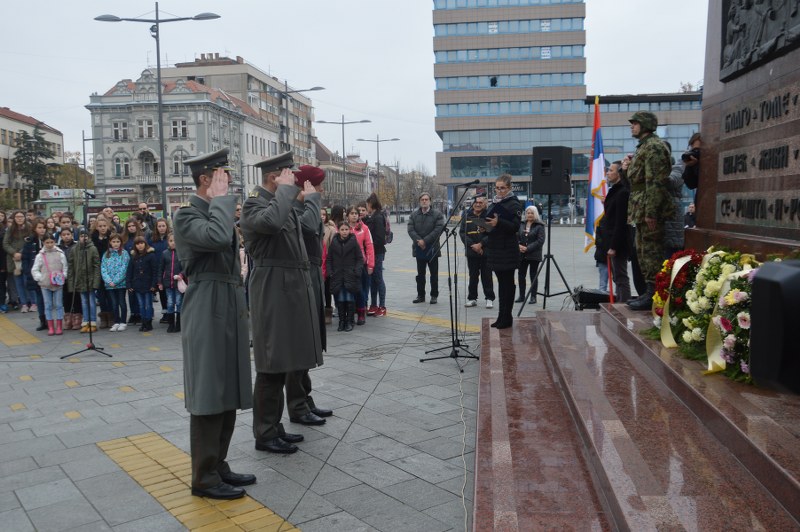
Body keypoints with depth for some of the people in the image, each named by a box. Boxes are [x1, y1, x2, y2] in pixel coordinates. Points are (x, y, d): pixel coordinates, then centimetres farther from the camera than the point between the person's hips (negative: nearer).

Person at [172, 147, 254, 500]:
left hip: (229, 312, 9)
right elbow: (217, 238, -32)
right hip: (207, 315, -9)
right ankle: (204, 479, 11)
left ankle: (218, 466, 26)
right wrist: (220, 199, -18)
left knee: (227, 395, 13)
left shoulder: (219, 212, 17)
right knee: (208, 398, -1)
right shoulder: (187, 215, -11)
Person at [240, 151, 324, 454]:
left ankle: (274, 426, 26)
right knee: (271, 365, -3)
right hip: (273, 290, -9)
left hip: (291, 288, 9)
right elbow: (271, 221, -35)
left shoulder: (282, 202, 14)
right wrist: (286, 189, -22)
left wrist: (310, 194, 28)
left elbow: (309, 224, 26)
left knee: (283, 362, 15)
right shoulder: (254, 205, -13)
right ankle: (265, 435, 9)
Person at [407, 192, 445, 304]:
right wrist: (418, 240, -16)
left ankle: (434, 296, 13)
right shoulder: (414, 215, 8)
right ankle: (420, 295, 19)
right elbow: (410, 229, -1)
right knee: (420, 274, 11)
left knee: (434, 274, 4)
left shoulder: (437, 214, -3)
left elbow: (438, 229, -13)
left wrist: (425, 241, -17)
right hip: (419, 249, 3)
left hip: (432, 249, -3)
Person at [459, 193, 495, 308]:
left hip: (486, 251, -2)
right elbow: (462, 232, 1)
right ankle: (472, 298, 19)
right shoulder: (467, 215, 5)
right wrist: (472, 245, -9)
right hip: (471, 252, 2)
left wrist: (481, 244, -14)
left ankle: (490, 299, 12)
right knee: (473, 276, 10)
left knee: (487, 276, 3)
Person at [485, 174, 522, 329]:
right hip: (495, 247, 8)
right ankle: (502, 316, 19)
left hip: (508, 250, -8)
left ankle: (506, 317, 4)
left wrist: (498, 223, -30)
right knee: (501, 282, 12)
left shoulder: (514, 204, -8)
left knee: (507, 283, -2)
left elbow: (515, 226, -16)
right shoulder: (495, 203, 15)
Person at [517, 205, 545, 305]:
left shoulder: (539, 226, -3)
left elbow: (540, 240, -11)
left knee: (533, 276, 2)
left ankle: (533, 297, 9)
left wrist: (528, 248, -17)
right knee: (520, 275, 5)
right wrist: (519, 245, -11)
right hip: (521, 254, 4)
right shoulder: (521, 224, 10)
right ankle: (521, 296, 15)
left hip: (534, 255, -4)